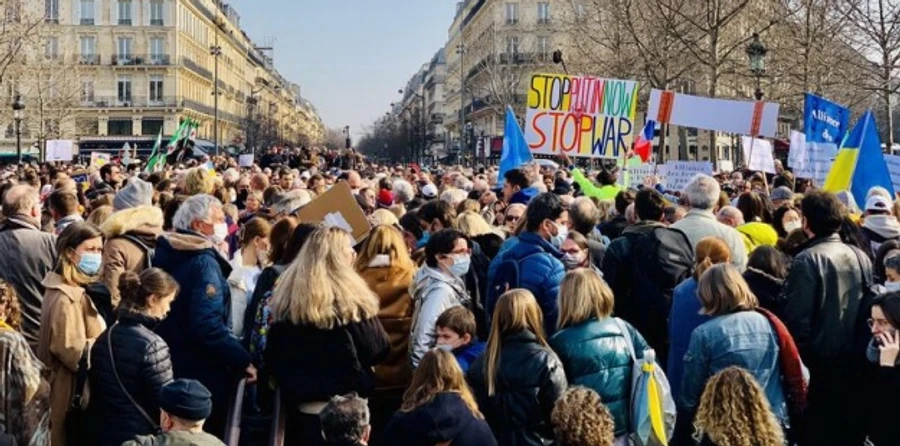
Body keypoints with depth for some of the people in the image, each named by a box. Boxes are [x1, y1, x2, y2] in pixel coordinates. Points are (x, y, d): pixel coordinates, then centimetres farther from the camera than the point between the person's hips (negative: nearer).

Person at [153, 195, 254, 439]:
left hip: (169, 363, 8)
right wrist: (243, 360, -25)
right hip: (200, 372, -8)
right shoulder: (204, 262, -21)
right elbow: (208, 325, -30)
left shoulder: (166, 252, 4)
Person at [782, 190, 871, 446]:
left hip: (822, 362, -5)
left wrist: (797, 359, -7)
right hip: (856, 361, 6)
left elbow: (798, 317, -18)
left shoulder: (808, 259, -14)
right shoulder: (861, 257, 3)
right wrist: (862, 351, 19)